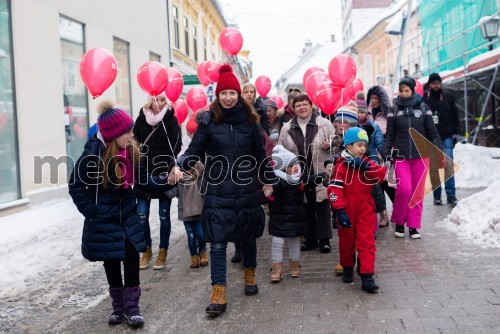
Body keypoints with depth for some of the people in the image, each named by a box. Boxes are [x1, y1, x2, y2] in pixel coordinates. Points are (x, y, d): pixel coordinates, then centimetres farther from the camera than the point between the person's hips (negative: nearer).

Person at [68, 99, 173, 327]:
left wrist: (165, 182, -15)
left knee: (132, 259, 1)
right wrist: (91, 211, -13)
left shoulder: (131, 149, -6)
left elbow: (143, 178, 0)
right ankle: (118, 306, 25)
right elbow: (76, 186, -12)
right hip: (104, 220, -4)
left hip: (128, 215, 4)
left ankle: (132, 306, 13)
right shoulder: (93, 153, -21)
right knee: (111, 262, 9)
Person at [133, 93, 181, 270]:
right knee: (142, 215, 3)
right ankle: (147, 250, 20)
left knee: (164, 215, 5)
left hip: (164, 174, -2)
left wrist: (169, 168, -19)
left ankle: (163, 252, 18)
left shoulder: (171, 120, -3)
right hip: (144, 174, 2)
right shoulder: (141, 119, 4)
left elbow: (176, 147, -9)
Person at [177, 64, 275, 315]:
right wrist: (180, 166, -24)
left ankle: (250, 275, 39)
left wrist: (267, 181, 13)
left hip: (246, 191, 2)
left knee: (248, 238, 16)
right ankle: (218, 293, 4)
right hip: (217, 192, -2)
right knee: (218, 244, -2)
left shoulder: (249, 120, 2)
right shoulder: (208, 121, -3)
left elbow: (260, 153, 10)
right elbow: (194, 151, -5)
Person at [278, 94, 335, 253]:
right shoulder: (287, 128, 5)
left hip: (320, 174, -2)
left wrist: (329, 145, -17)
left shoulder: (324, 123, -2)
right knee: (306, 208, 12)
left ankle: (324, 239, 15)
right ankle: (310, 238, 24)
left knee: (322, 207, 4)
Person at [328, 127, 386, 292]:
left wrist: (366, 166, -24)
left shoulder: (367, 163, 6)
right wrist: (340, 211, -20)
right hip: (347, 211, -2)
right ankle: (347, 268, 35)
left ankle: (367, 276, -5)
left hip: (365, 210, 2)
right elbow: (334, 189, -14)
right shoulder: (341, 166, -8)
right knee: (346, 240, 14)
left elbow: (382, 174, -11)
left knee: (367, 241, -5)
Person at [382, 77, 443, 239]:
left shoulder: (423, 108, 4)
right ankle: (399, 222, 8)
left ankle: (413, 226, 15)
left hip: (421, 155, 1)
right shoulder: (394, 110, 5)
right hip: (401, 156, -1)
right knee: (404, 189, -12)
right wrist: (386, 154, -4)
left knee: (418, 192, 4)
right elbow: (389, 135, 6)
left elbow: (432, 132, 6)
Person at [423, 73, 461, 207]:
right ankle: (437, 195, 11)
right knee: (433, 167, 3)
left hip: (446, 137, 1)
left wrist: (455, 133, 6)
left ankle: (451, 195, -8)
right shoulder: (423, 100, 2)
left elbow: (454, 117, 13)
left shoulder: (448, 98, 10)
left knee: (448, 164, -8)